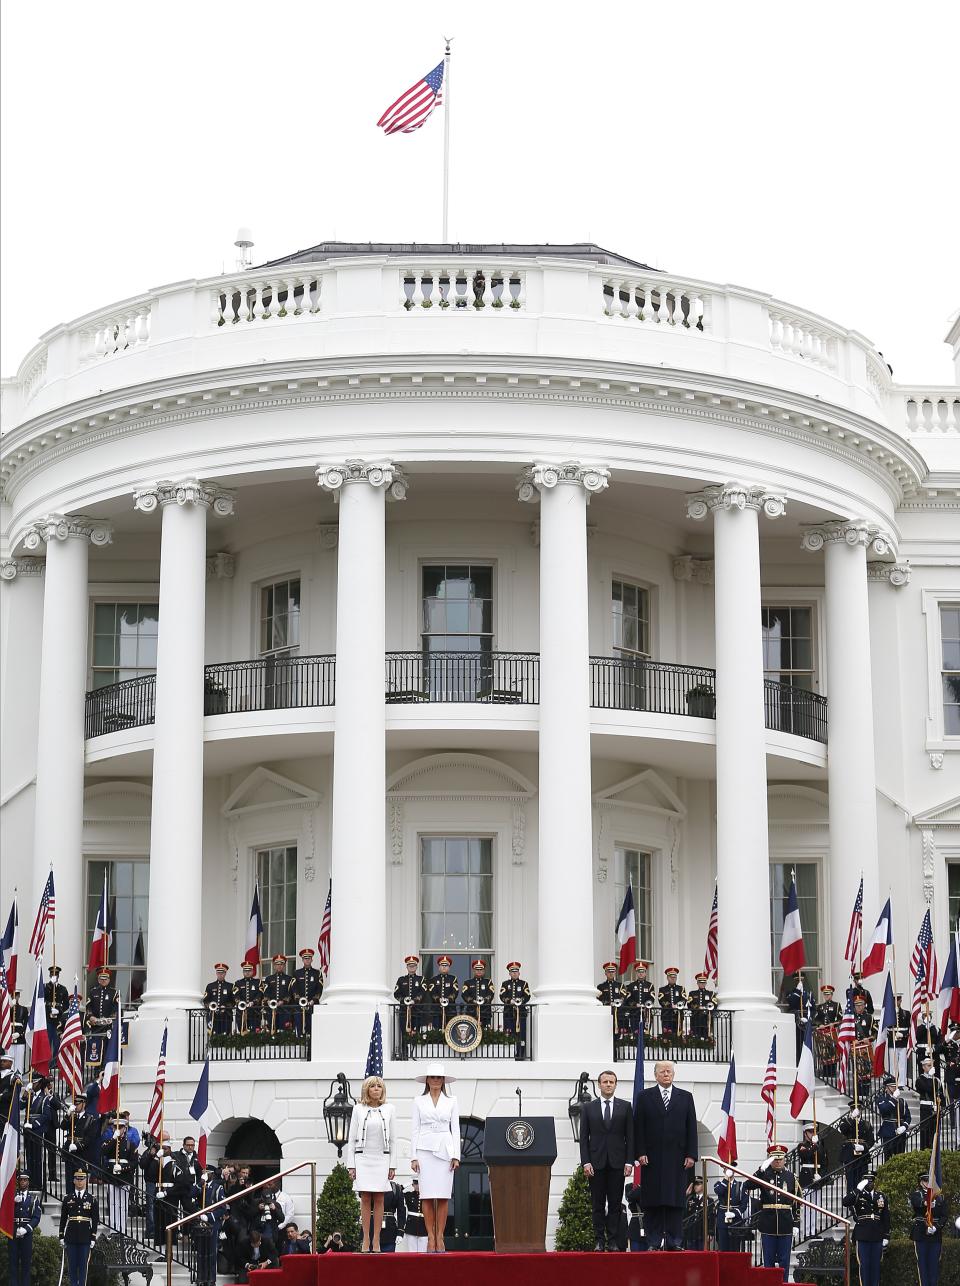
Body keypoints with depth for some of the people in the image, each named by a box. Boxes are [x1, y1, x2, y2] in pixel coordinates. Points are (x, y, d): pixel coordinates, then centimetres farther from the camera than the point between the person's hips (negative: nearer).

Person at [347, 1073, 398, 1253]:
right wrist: (351, 1165, 0)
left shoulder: (388, 1109, 6)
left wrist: (393, 1165, 2)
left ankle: (376, 1241, 1)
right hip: (363, 1158, -1)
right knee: (365, 1199, -2)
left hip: (382, 1159, 1)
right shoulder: (358, 1109, 4)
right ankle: (365, 1240, 0)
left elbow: (393, 1139, 7)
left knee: (379, 1199, 0)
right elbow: (352, 1139, 6)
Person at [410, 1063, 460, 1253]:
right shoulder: (419, 1101, 8)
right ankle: (431, 1237, 0)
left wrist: (456, 1156, -1)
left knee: (443, 1197, -3)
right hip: (425, 1149, 0)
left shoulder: (451, 1102, 10)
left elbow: (455, 1129, 8)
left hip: (445, 1150, 0)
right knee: (427, 1196, -4)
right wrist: (414, 1157, -2)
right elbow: (414, 1129, 6)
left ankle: (440, 1237, 0)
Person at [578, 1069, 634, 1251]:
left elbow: (630, 1136, 6)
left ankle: (613, 1241, 3)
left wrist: (629, 1161, -3)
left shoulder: (625, 1107, 8)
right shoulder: (588, 1108, 8)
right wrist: (586, 1162, -5)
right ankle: (599, 1241, 5)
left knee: (615, 1204, 0)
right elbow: (583, 1138, 5)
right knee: (598, 1204, 1)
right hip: (596, 1163, 0)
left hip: (617, 1163, 0)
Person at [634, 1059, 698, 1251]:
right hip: (652, 1158, -1)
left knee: (676, 1201, 0)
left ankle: (674, 1242, 2)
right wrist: (640, 1153, -7)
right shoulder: (644, 1097, 7)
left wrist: (691, 1155, -1)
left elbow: (691, 1128, 7)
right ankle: (654, 1242, 2)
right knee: (653, 1201, -1)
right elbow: (638, 1128, 3)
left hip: (677, 1159, 1)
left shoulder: (685, 1097, 11)